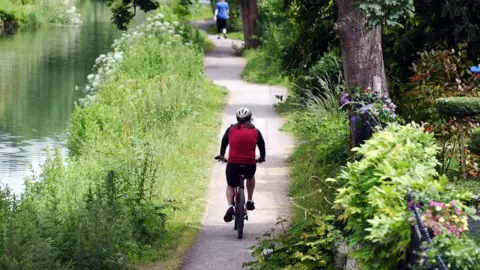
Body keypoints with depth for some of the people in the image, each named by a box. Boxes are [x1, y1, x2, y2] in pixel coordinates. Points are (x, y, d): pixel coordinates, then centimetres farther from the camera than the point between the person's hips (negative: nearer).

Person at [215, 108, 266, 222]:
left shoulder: (231, 130, 6)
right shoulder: (255, 131, 6)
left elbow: (224, 143, 20)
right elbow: (262, 146, 17)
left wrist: (222, 155, 39)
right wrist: (262, 158, 37)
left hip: (233, 164, -1)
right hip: (250, 165, 1)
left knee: (230, 186, 22)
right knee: (250, 177, 36)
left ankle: (230, 207, -3)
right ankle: (250, 201, 31)